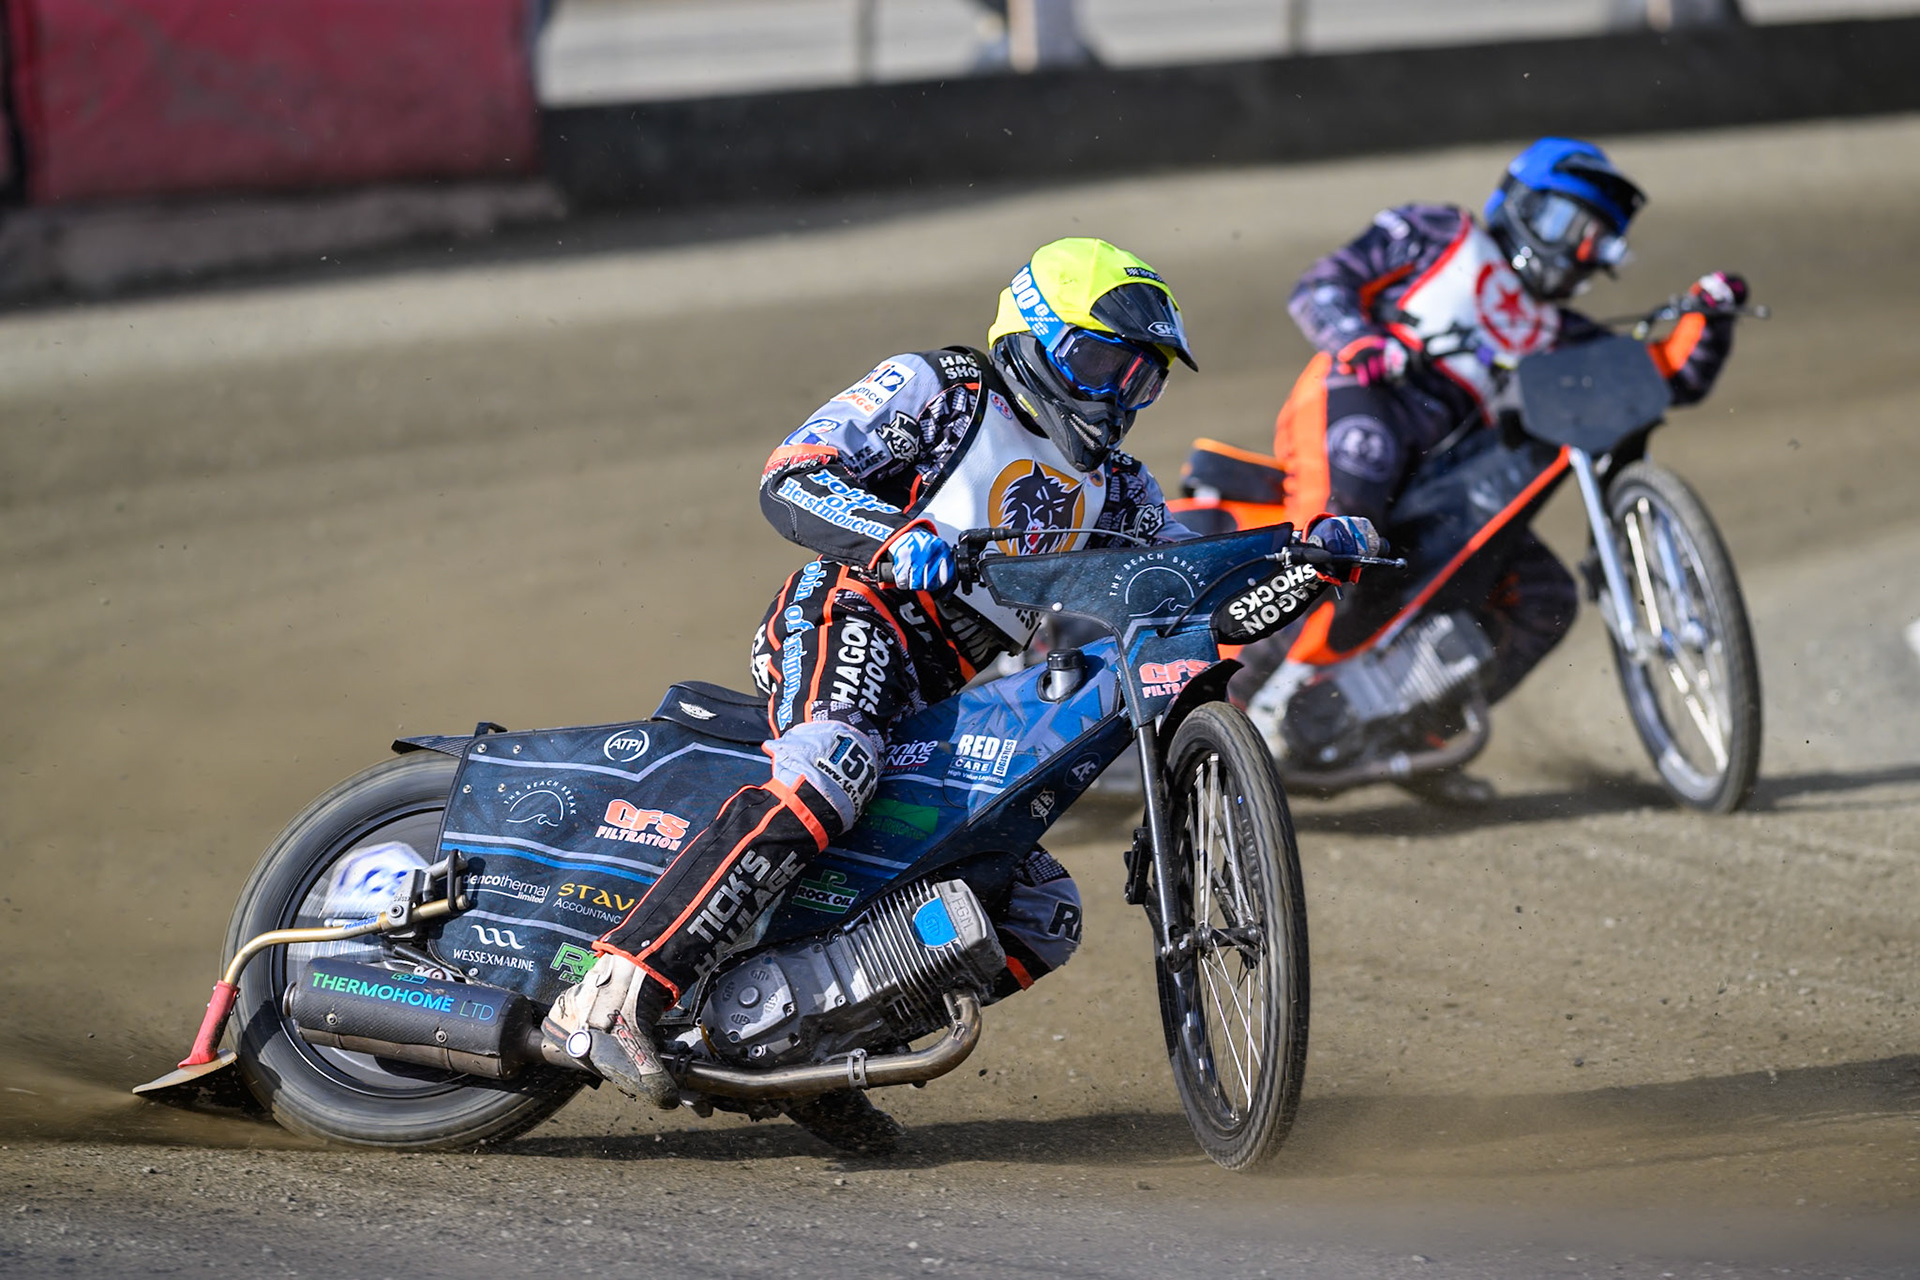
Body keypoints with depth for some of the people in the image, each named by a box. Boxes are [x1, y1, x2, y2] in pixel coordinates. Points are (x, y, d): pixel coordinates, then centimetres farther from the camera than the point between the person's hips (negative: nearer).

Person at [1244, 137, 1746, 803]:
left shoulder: (1557, 335, 29)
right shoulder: (1436, 235, 15)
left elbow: (1671, 377, 25)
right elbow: (1320, 285, 6)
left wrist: (1708, 316, 7)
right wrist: (1357, 341, -15)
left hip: (1433, 482, 7)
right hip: (1354, 400, -7)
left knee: (1544, 597, 0)